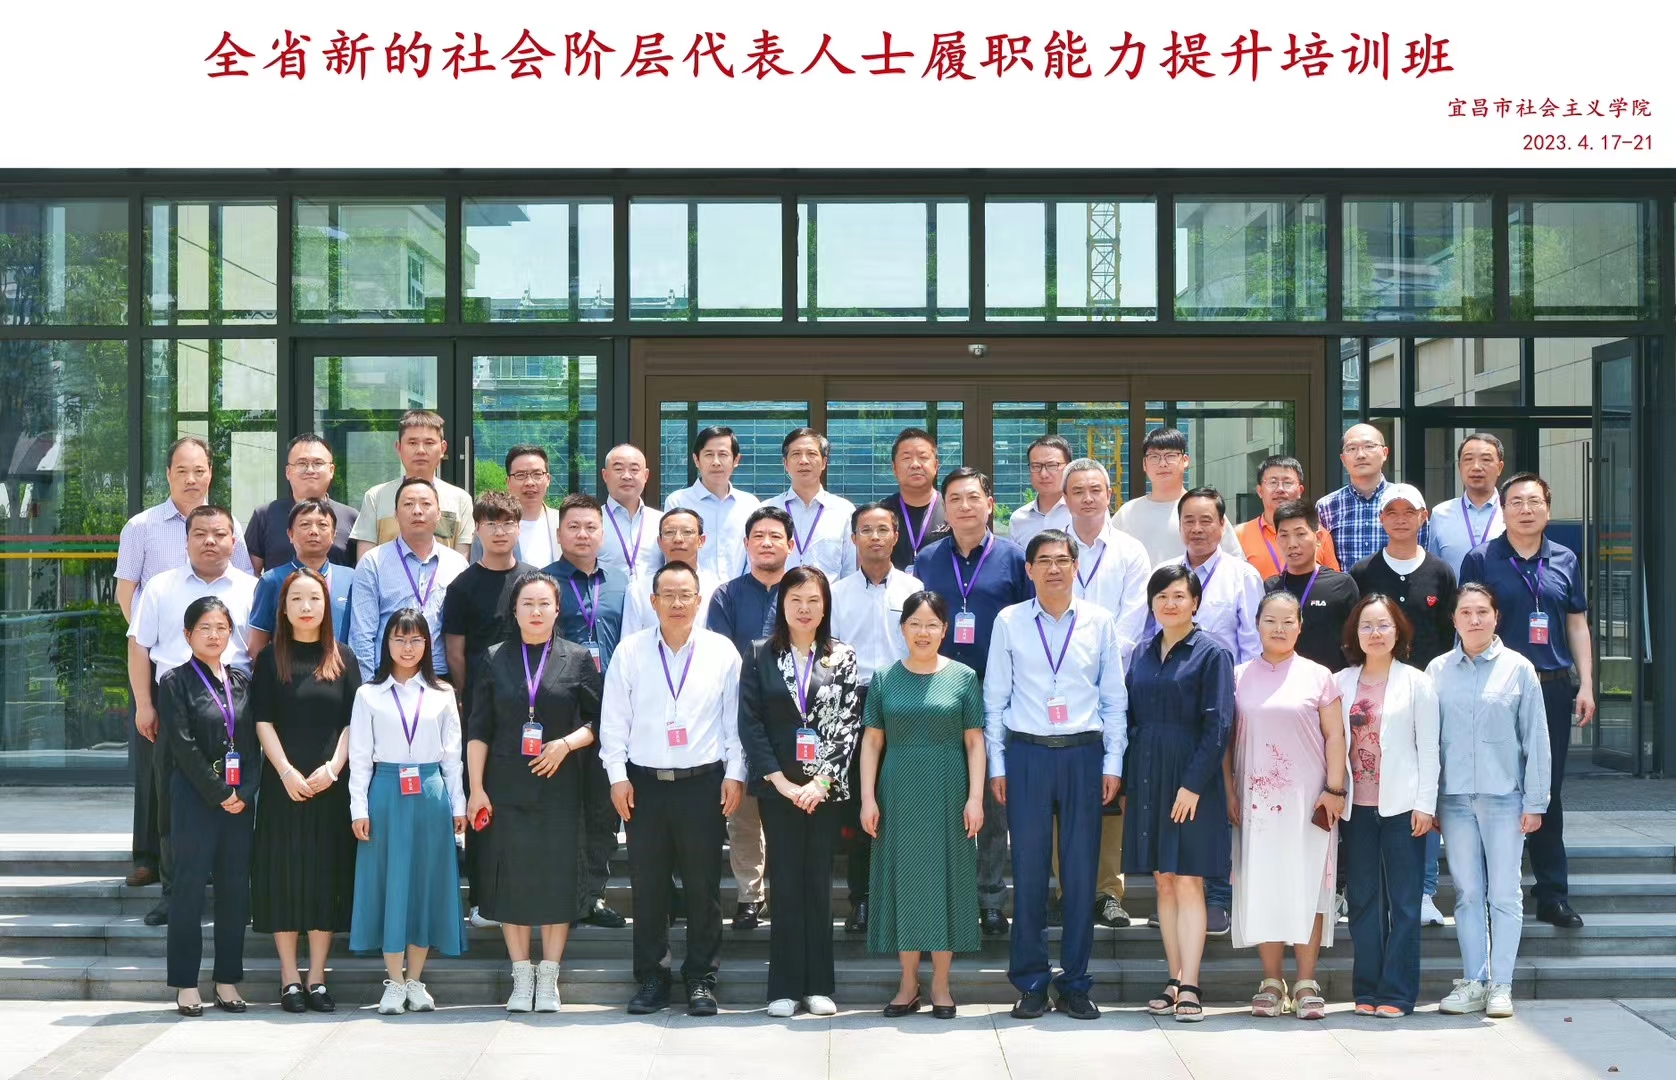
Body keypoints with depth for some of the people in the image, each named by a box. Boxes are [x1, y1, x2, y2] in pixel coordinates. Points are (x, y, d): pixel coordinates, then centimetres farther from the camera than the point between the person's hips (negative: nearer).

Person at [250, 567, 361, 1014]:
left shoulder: (342, 659, 8)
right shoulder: (270, 660, 5)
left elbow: (352, 721, 4)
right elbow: (263, 721, -1)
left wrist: (332, 768, -10)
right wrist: (287, 772, -12)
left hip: (331, 785, 1)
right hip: (283, 783, -1)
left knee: (326, 875, 2)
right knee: (284, 874, 0)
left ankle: (316, 978, 8)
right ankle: (290, 979, 6)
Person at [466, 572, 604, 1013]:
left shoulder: (578, 659, 3)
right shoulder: (496, 659, 6)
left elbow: (599, 721, 5)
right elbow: (478, 729, 4)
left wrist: (566, 743, -13)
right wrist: (476, 789, -2)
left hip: (559, 785, -1)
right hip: (506, 786, 1)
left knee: (558, 878, -1)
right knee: (511, 879, 2)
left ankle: (549, 979, 9)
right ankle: (521, 978, 11)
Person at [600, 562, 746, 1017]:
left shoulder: (722, 651, 2)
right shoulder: (630, 651, 3)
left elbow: (735, 718, 5)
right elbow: (613, 720, 4)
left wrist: (735, 774, 0)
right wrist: (617, 775, -1)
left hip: (704, 783, -1)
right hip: (644, 784, 1)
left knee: (703, 886, 4)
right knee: (647, 886, 5)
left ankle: (700, 978, 15)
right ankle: (650, 977, 16)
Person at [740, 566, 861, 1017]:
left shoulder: (842, 657, 5)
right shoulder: (760, 655, 4)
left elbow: (849, 724, 0)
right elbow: (749, 722, -1)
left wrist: (820, 781, -10)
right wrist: (780, 780, -8)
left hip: (825, 788, 0)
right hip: (777, 787, 0)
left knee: (819, 883, 3)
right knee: (786, 883, 0)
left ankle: (818, 985, 10)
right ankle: (785, 987, 5)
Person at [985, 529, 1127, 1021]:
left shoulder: (1099, 622, 6)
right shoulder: (1009, 622, 4)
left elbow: (1115, 698, 8)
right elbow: (995, 698, 6)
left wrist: (1113, 763, 3)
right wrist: (996, 766, 2)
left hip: (1084, 755, 1)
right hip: (1026, 754, -1)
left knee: (1081, 872, 3)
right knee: (1029, 871, 0)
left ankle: (1075, 984, 13)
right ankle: (1031, 984, 10)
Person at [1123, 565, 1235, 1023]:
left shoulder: (1211, 654, -4)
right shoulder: (1141, 655, 12)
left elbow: (1217, 726, -9)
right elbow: (1129, 721, 14)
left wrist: (1193, 783, -16)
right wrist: (1125, 784, 8)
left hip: (1190, 779, -5)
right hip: (1146, 779, 5)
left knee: (1188, 881, -7)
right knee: (1163, 881, 7)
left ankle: (1189, 988, -8)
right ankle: (1174, 981, 11)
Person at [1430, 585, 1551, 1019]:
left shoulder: (1518, 669, 0)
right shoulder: (1438, 670, 5)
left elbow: (1536, 739, 1)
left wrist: (1535, 802, -3)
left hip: (1504, 796, -2)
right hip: (1455, 798, 2)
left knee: (1504, 895, 2)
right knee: (1467, 893, 8)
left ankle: (1501, 986, 9)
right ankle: (1473, 982, 15)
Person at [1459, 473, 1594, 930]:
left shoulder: (1565, 561, 10)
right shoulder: (1481, 560, -1)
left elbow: (1577, 625, 12)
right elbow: (1467, 623, -1)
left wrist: (1585, 685, 6)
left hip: (1554, 688, 3)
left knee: (1548, 791, 9)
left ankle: (1553, 894, 15)